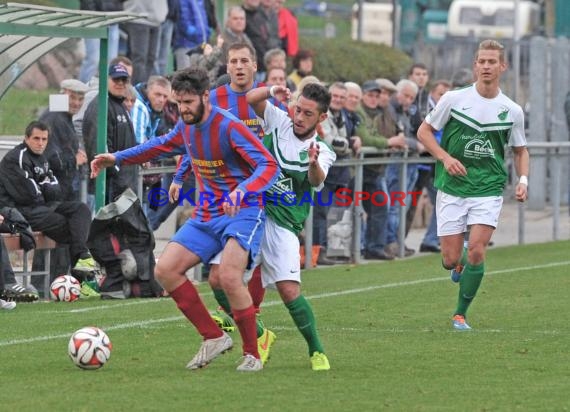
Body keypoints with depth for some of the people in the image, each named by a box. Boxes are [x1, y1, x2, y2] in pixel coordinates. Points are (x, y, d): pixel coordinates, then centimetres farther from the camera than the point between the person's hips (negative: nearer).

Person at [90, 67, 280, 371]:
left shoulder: (229, 127, -18)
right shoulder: (186, 126, 5)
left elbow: (269, 166, -25)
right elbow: (163, 146, 27)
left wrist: (242, 191, -43)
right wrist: (117, 159, 20)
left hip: (242, 213, -8)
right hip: (206, 216, 8)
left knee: (228, 276, -28)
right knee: (165, 271, -4)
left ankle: (252, 354, -12)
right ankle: (213, 337, 5)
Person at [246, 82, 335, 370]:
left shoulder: (323, 152, -1)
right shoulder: (279, 122, 6)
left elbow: (317, 181, -21)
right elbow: (250, 99, 0)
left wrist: (314, 163, -45)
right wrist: (272, 91, -21)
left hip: (282, 225, -3)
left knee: (289, 291, -18)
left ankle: (316, 351, 0)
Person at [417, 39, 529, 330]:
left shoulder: (512, 111, 1)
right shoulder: (453, 99, -4)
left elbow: (520, 150, 15)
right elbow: (424, 131, 4)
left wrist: (523, 180, -2)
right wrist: (445, 157, -12)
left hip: (488, 189, 0)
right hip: (452, 189, 0)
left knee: (476, 252, -15)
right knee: (450, 260, -2)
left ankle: (460, 314, 2)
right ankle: (461, 264, 38)